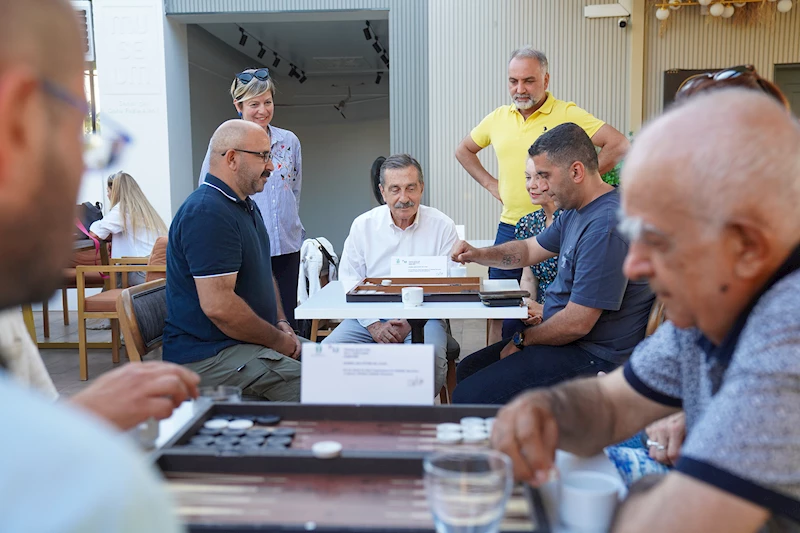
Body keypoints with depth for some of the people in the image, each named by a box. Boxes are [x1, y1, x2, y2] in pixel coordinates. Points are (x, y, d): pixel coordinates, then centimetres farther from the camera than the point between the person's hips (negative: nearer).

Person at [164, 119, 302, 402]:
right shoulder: (207, 212, -20)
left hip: (245, 341, 10)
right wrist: (278, 341, -14)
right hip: (208, 354, -10)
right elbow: (218, 306, -26)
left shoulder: (246, 206, 15)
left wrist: (281, 323, 8)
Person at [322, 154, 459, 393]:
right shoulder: (363, 225, 4)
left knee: (430, 356, -33)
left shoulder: (442, 226, 0)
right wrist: (374, 325, -10)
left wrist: (410, 322, -14)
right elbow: (349, 281, 3)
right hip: (370, 316, 2)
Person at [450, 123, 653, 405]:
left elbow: (577, 323, -26)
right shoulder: (575, 211, 9)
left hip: (592, 358, -11)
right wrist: (477, 254, 3)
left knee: (468, 397, -18)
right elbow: (529, 250, 21)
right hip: (562, 338, 11)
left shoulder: (605, 227, -26)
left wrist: (523, 339, -9)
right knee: (467, 371, 16)